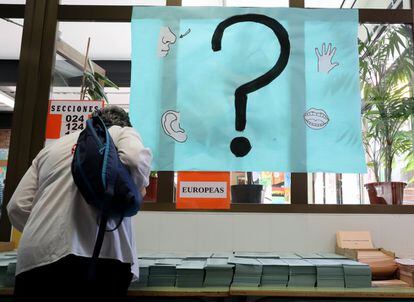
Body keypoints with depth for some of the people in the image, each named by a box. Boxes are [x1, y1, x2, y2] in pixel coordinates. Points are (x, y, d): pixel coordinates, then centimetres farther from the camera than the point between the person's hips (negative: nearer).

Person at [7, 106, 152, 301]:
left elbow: (17, 206, 16)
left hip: (34, 261, 5)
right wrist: (139, 186, 8)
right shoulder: (123, 132, 15)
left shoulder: (52, 146, 25)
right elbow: (135, 159, -11)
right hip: (95, 257, -4)